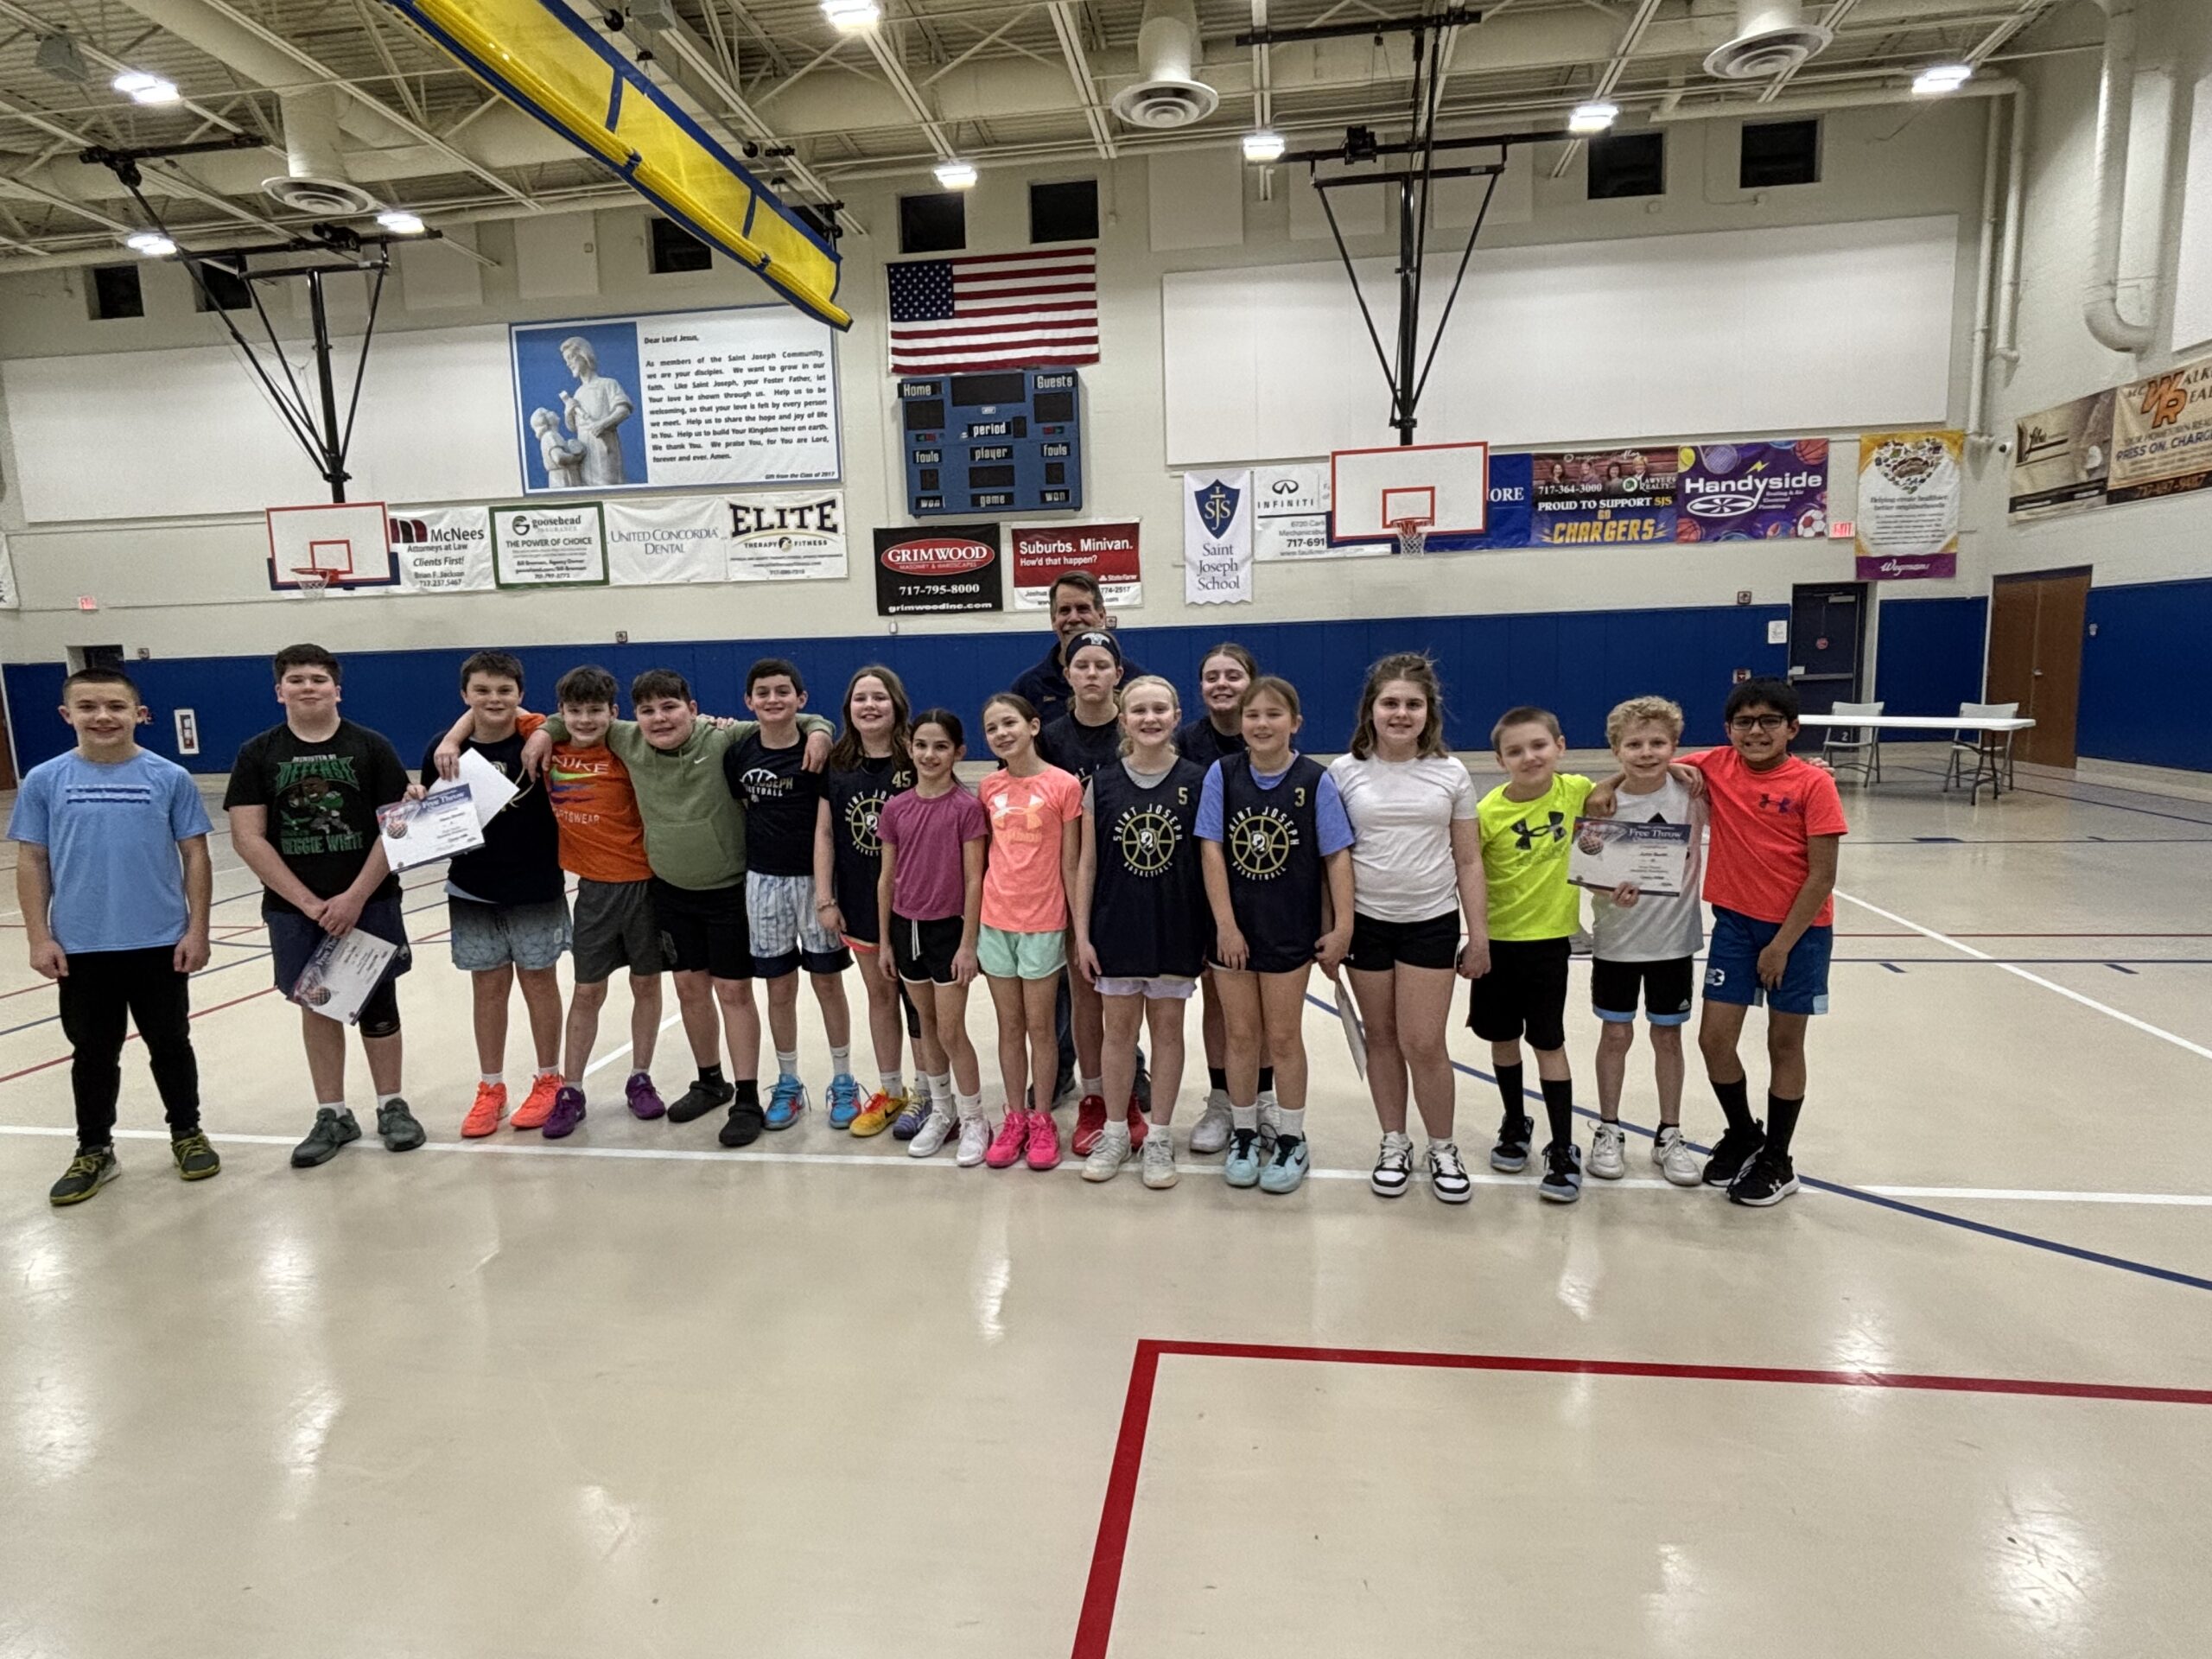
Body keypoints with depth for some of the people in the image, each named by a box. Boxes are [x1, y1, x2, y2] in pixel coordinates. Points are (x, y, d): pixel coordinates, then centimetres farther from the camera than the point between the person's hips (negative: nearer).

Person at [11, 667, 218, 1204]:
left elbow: (195, 857, -2)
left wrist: (197, 929, -5)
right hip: (81, 948, 1)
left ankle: (187, 1134, 29)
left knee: (170, 1044, 12)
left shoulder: (170, 778, -4)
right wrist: (39, 937, -2)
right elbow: (31, 863, 3)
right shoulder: (44, 781, -1)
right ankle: (94, 1150, 28)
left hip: (161, 943, -1)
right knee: (93, 1052, 13)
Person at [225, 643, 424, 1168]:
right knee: (316, 1006, 9)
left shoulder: (371, 746, 0)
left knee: (377, 1003, 6)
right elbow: (247, 838, -3)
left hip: (369, 903, -1)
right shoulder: (257, 754, 2)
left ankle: (391, 1106, 20)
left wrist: (354, 898, -13)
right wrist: (308, 903, -11)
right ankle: (332, 1115, 22)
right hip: (294, 909, 1)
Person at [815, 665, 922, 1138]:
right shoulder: (837, 764, 3)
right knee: (880, 994, 16)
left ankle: (925, 1096, 22)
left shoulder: (916, 761, -10)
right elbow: (824, 833, 5)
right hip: (861, 902, 4)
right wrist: (825, 898, 0)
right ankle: (889, 1091, 31)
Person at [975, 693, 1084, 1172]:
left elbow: (1069, 865, -6)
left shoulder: (1064, 785, -9)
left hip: (1042, 923, -4)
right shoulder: (988, 787, 4)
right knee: (1009, 1026, 13)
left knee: (1039, 1026, 6)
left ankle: (1042, 1120, 20)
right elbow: (984, 857, 9)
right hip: (995, 921, 4)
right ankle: (1014, 1118, 24)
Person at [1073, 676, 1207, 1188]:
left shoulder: (1196, 782, -3)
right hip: (1116, 924, 1)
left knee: (1167, 1027, 10)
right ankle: (1116, 1132, 26)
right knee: (1119, 1027, 10)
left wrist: (1212, 930, -1)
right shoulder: (1102, 784, -1)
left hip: (1175, 927, -1)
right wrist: (1081, 933, -1)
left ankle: (1159, 1137, 23)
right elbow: (1087, 863, 2)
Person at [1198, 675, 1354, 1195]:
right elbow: (1211, 851, -7)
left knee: (1283, 1037, 9)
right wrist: (1226, 925, -11)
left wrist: (1341, 928, -9)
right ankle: (1243, 1135, 29)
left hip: (1291, 928, -1)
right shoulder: (1223, 773, -6)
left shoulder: (1314, 780, -9)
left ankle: (1291, 1140, 25)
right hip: (1234, 927, 1)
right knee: (1241, 1035, 12)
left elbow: (1337, 857, -6)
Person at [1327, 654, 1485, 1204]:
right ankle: (1394, 1144, 29)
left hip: (1431, 922, 0)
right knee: (1382, 1039, 11)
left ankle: (1443, 1149, 20)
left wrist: (1479, 935, 2)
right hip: (1366, 922, 1)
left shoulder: (1450, 772, 0)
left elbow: (1468, 861, 4)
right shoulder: (1344, 772, -2)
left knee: (1424, 1044, -2)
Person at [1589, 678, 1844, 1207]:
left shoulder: (1814, 784, -14)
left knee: (1784, 1043, 9)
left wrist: (1783, 943, -14)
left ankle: (1777, 1161, 26)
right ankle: (1742, 1135, 30)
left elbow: (1823, 874, -14)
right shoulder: (1715, 766, -4)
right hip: (1735, 921, 3)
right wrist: (1608, 788, -10)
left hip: (1799, 928, -3)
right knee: (1715, 1037, 3)